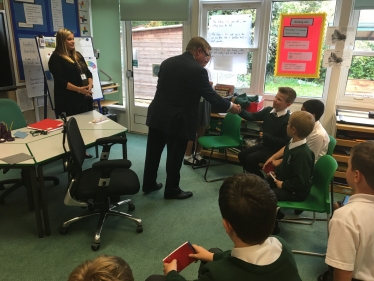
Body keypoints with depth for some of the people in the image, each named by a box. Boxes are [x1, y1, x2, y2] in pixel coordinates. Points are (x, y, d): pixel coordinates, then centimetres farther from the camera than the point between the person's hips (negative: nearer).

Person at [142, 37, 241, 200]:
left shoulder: (167, 62, 8)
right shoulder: (197, 70, -14)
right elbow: (210, 95, -9)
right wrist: (230, 107, 5)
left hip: (157, 115, 7)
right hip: (177, 120, -7)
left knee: (153, 152, 17)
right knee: (175, 156, 8)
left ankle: (148, 184, 32)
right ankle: (172, 190, 22)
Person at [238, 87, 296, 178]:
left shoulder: (288, 120, -22)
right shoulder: (268, 110, -2)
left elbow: (285, 141, -22)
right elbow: (253, 117, 3)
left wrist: (265, 136, -21)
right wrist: (240, 111, -16)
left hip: (275, 149, -8)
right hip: (263, 144, 8)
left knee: (250, 159, -21)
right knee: (242, 155, 3)